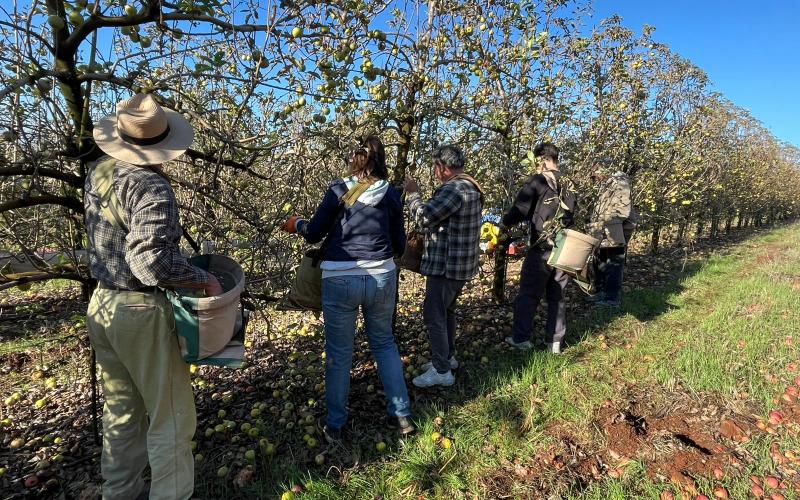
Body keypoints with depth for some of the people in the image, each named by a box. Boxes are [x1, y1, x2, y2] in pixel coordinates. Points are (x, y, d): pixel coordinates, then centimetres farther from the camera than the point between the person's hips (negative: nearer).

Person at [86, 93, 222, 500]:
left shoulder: (97, 172, 3)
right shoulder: (151, 186, -21)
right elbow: (152, 262, -30)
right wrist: (204, 280, -18)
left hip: (101, 303, 9)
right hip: (140, 311, -8)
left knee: (121, 408, 22)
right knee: (171, 415, 5)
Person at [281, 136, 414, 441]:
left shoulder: (339, 190, -3)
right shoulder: (392, 195, 4)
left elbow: (314, 234, 1)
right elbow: (399, 246, 9)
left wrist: (296, 224, 22)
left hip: (340, 279, -2)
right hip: (382, 277, 3)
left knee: (339, 353, 12)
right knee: (384, 342, 21)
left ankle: (335, 425, 27)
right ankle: (402, 415, 27)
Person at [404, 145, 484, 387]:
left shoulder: (454, 189, -21)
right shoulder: (472, 187, 12)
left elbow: (423, 217, -22)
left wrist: (413, 193, -8)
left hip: (446, 265, -10)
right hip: (460, 264, 10)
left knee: (434, 315, -2)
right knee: (447, 310, 21)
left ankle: (441, 371, 5)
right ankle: (448, 357, 35)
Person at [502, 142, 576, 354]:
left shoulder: (537, 181, -10)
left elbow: (519, 210, -12)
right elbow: (572, 213, 12)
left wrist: (505, 222, 7)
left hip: (542, 248, -5)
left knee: (528, 294, 6)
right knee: (557, 296, 13)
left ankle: (521, 338, 13)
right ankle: (554, 341, 20)